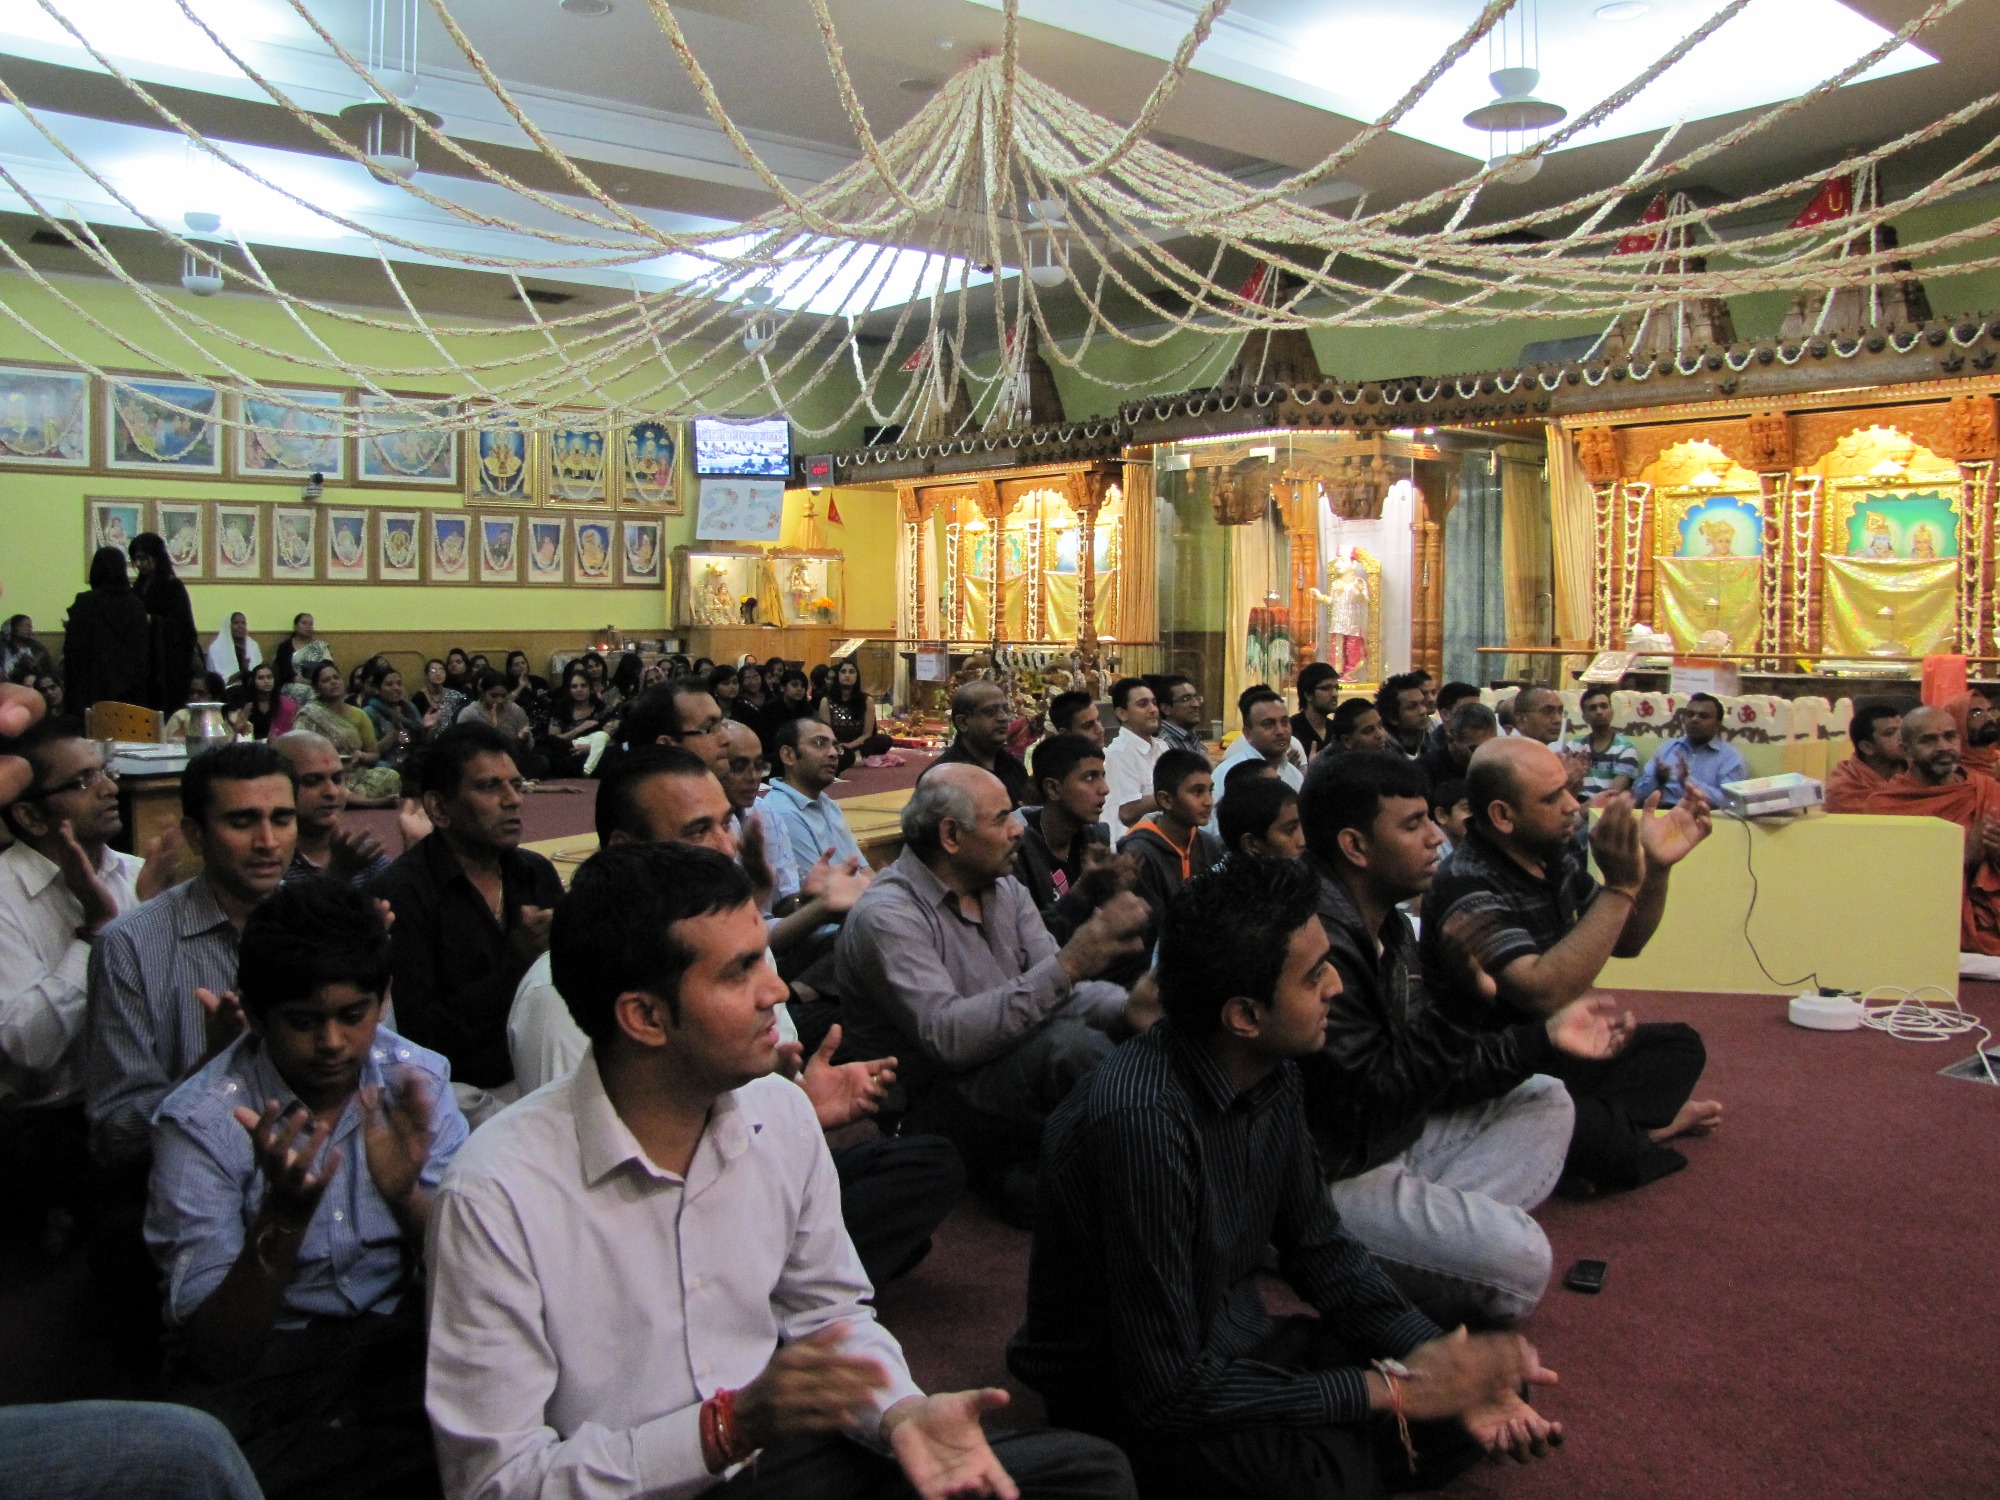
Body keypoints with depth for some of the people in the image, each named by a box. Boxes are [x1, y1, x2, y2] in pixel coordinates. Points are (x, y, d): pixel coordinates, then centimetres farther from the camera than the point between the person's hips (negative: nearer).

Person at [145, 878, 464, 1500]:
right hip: (260, 1359, -1)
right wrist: (283, 1216, -30)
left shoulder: (418, 1082, -4)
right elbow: (214, 1353, -13)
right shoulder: (200, 1122, -12)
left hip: (400, 1333, 2)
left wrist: (405, 1198, -26)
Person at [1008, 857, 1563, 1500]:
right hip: (1129, 1402, -7)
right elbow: (1166, 1392, -28)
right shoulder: (1141, 1121, -32)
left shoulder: (1271, 1068, -6)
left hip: (1234, 1347, 7)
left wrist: (1426, 1353, -9)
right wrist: (1391, 1389, -22)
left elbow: (1318, 1244, 8)